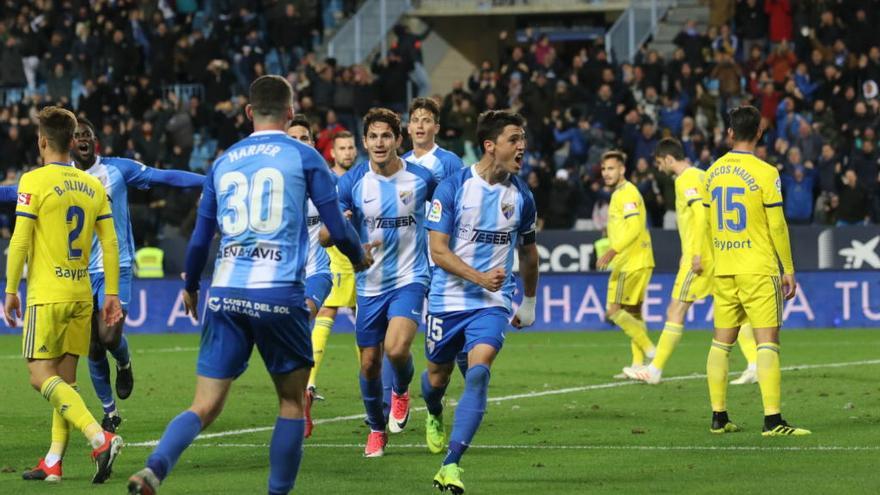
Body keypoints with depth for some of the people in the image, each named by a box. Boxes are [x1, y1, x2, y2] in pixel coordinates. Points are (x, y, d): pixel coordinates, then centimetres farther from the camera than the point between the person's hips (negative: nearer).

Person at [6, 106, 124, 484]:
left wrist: (11, 290, -2)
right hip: (81, 294, 6)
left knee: (41, 375, -7)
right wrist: (111, 294, 12)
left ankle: (99, 437, -24)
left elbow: (20, 241, -9)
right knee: (65, 377, 10)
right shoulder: (93, 186, 9)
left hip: (46, 294, -6)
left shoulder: (34, 181, -7)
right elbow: (110, 244, 8)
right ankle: (53, 462, 10)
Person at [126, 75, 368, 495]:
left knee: (205, 407, 1)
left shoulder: (224, 161, 14)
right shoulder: (304, 157, 3)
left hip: (225, 294, 3)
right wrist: (359, 257, 25)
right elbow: (338, 228, 3)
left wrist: (191, 287, 36)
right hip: (279, 294, -3)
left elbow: (199, 240, 18)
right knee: (292, 401, 14)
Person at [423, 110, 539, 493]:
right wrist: (479, 277, -25)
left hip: (493, 303, 1)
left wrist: (529, 302, 23)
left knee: (478, 372, -20)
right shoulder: (453, 188, -10)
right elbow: (438, 250, -13)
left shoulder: (521, 196, 1)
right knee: (438, 376, 14)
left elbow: (528, 252, 17)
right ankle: (434, 416, 53)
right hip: (448, 299, -1)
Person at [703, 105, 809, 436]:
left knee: (721, 342, 10)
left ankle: (718, 417, 12)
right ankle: (772, 420, -13)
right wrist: (789, 270, -1)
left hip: (723, 271, 5)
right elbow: (777, 226, -9)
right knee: (767, 341, -7)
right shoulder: (764, 173, -10)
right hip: (758, 269, -5)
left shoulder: (713, 172, 7)